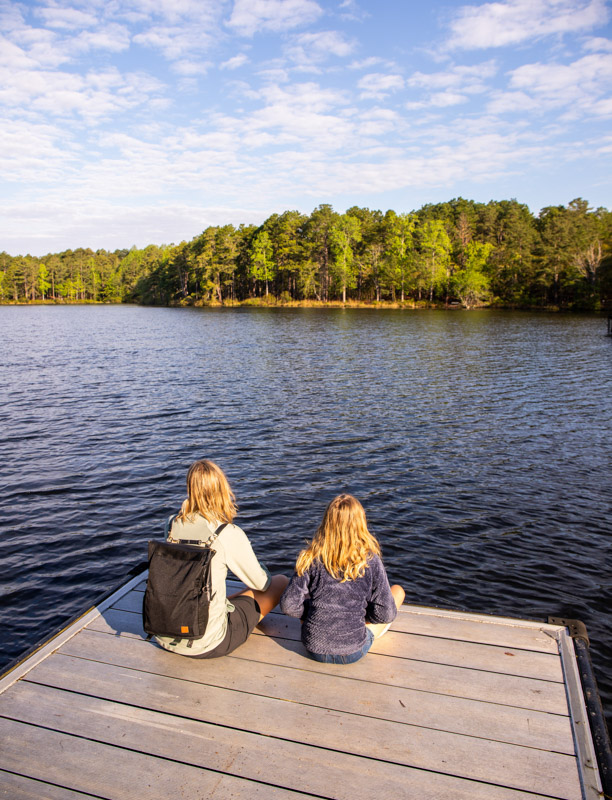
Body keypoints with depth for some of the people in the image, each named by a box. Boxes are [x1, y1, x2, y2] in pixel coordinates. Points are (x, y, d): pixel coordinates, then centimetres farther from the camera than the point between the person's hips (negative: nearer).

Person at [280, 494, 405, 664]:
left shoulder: (310, 558, -10)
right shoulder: (370, 560, -13)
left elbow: (288, 605, -8)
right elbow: (386, 614, -8)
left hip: (315, 649, 2)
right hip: (353, 652, -2)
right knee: (398, 591, 15)